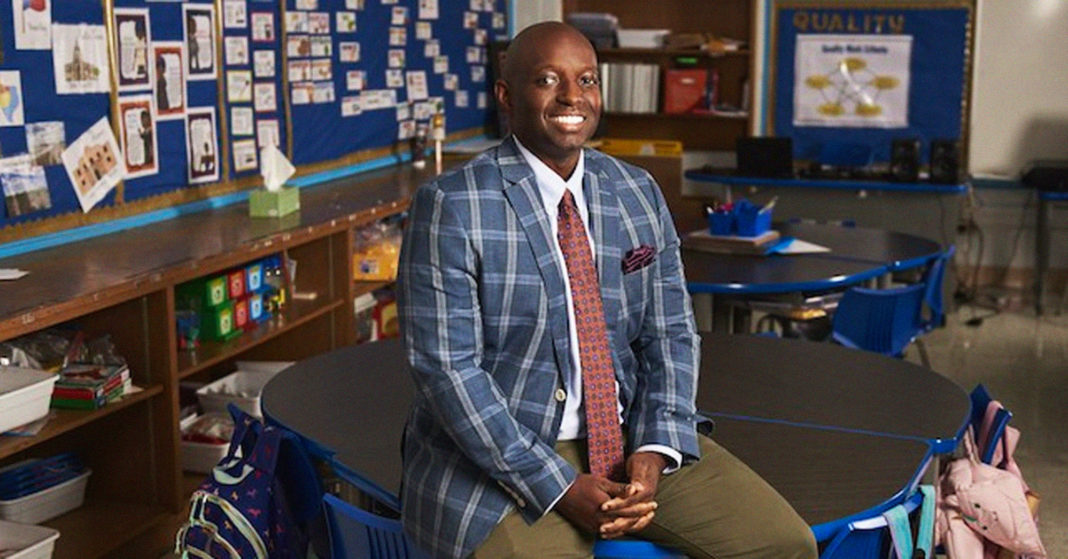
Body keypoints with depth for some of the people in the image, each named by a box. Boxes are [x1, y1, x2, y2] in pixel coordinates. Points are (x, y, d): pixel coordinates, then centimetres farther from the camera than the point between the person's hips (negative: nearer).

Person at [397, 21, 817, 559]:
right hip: (500, 455, -4)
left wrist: (655, 451, -11)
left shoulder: (639, 193, 5)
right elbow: (445, 366, -14)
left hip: (628, 437, 4)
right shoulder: (451, 206, -11)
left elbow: (669, 333, 6)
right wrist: (561, 487, -18)